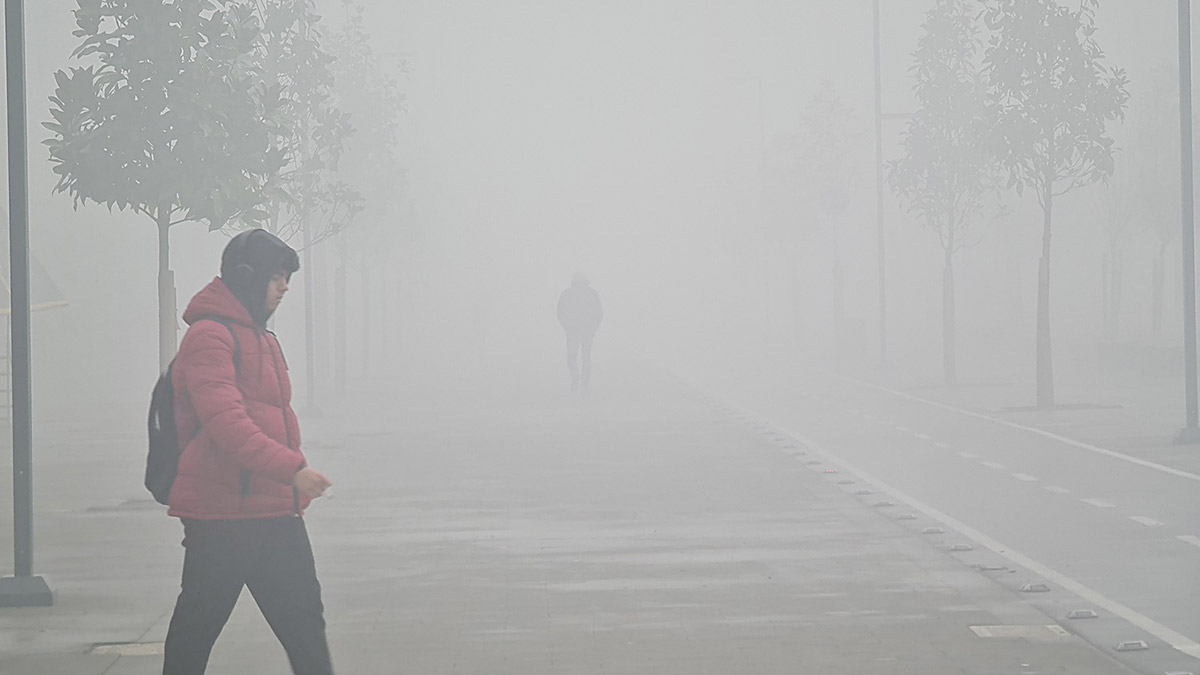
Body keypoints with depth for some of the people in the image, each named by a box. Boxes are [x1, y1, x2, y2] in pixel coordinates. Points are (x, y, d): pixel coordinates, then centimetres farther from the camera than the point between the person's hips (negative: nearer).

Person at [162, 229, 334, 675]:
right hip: (221, 513, -9)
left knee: (302, 614, 5)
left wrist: (295, 486, 19)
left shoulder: (261, 338, 18)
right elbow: (225, 421, -22)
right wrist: (292, 467, -28)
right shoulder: (209, 336, -12)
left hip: (275, 511, 9)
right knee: (200, 621, 1)